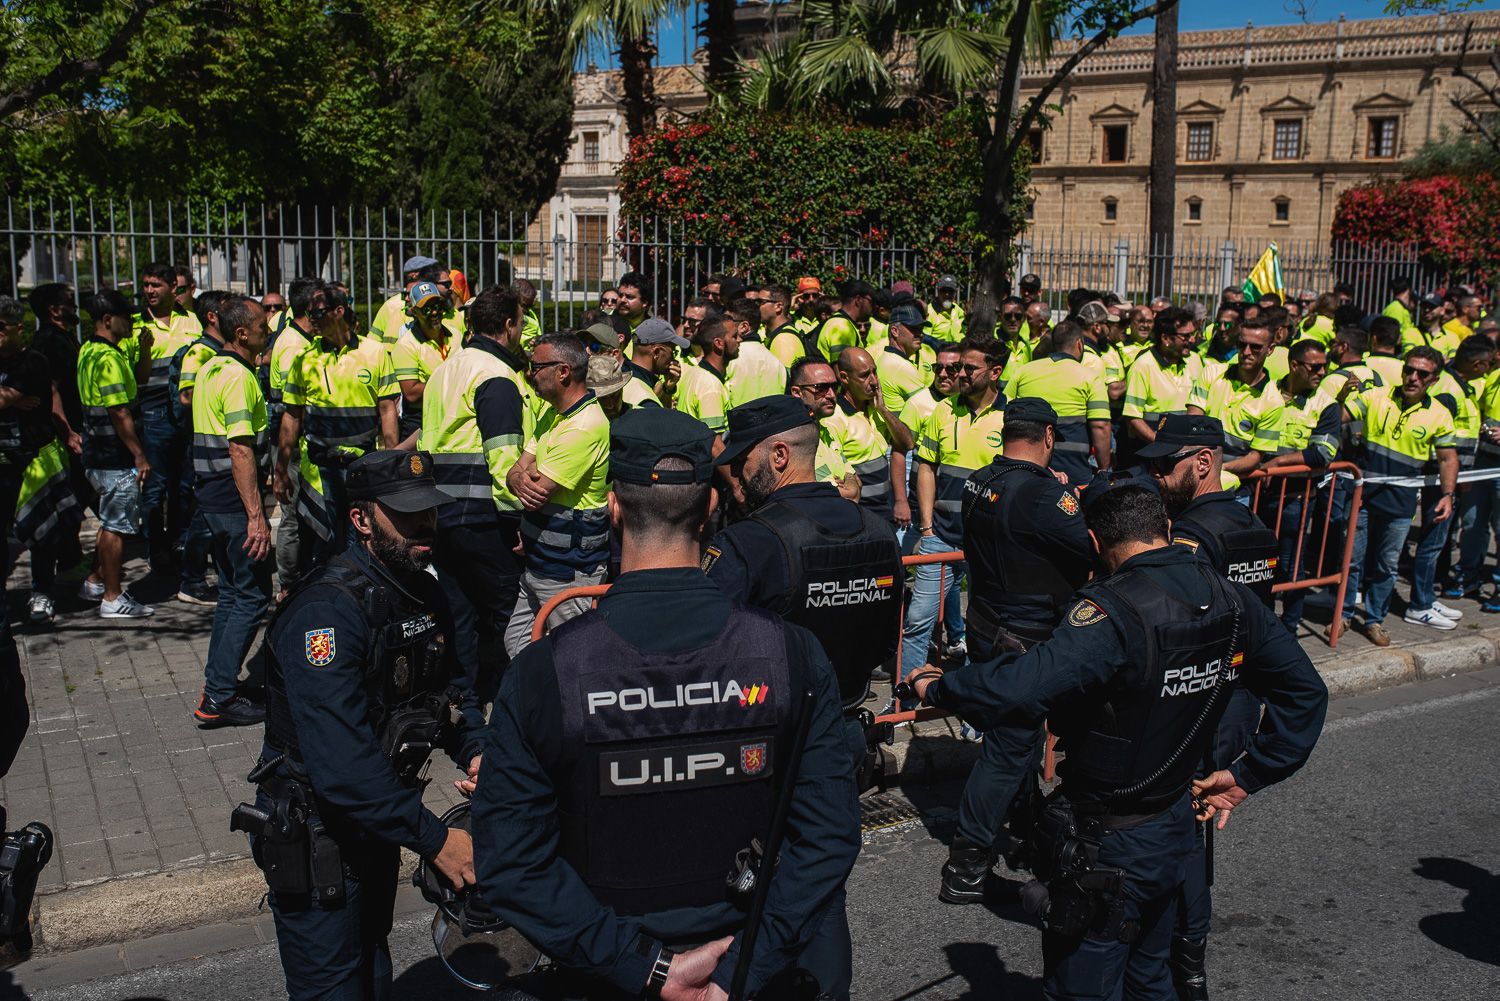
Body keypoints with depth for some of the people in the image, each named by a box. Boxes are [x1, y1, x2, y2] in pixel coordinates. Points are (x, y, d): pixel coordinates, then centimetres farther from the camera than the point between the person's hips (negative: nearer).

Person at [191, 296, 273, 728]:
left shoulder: (210, 369, 14)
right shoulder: (238, 376, -17)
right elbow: (240, 450, -23)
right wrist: (256, 515, -25)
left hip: (211, 495, 10)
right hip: (235, 497, -10)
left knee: (232, 592, 18)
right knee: (253, 597, -4)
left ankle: (216, 688, 23)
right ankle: (220, 698, -2)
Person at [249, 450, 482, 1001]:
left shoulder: (424, 593, 0)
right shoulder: (325, 610, -28)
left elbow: (451, 684, 14)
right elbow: (342, 763, -35)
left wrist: (474, 752, -7)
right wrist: (435, 839, -32)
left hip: (377, 821, 9)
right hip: (315, 834, -8)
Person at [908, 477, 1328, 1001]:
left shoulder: (1115, 611, -29)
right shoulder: (1230, 599, -4)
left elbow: (1021, 689, -40)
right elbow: (1305, 692, 4)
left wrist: (935, 686, -23)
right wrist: (1249, 775, 7)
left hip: (1109, 846, -8)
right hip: (1175, 827, 8)